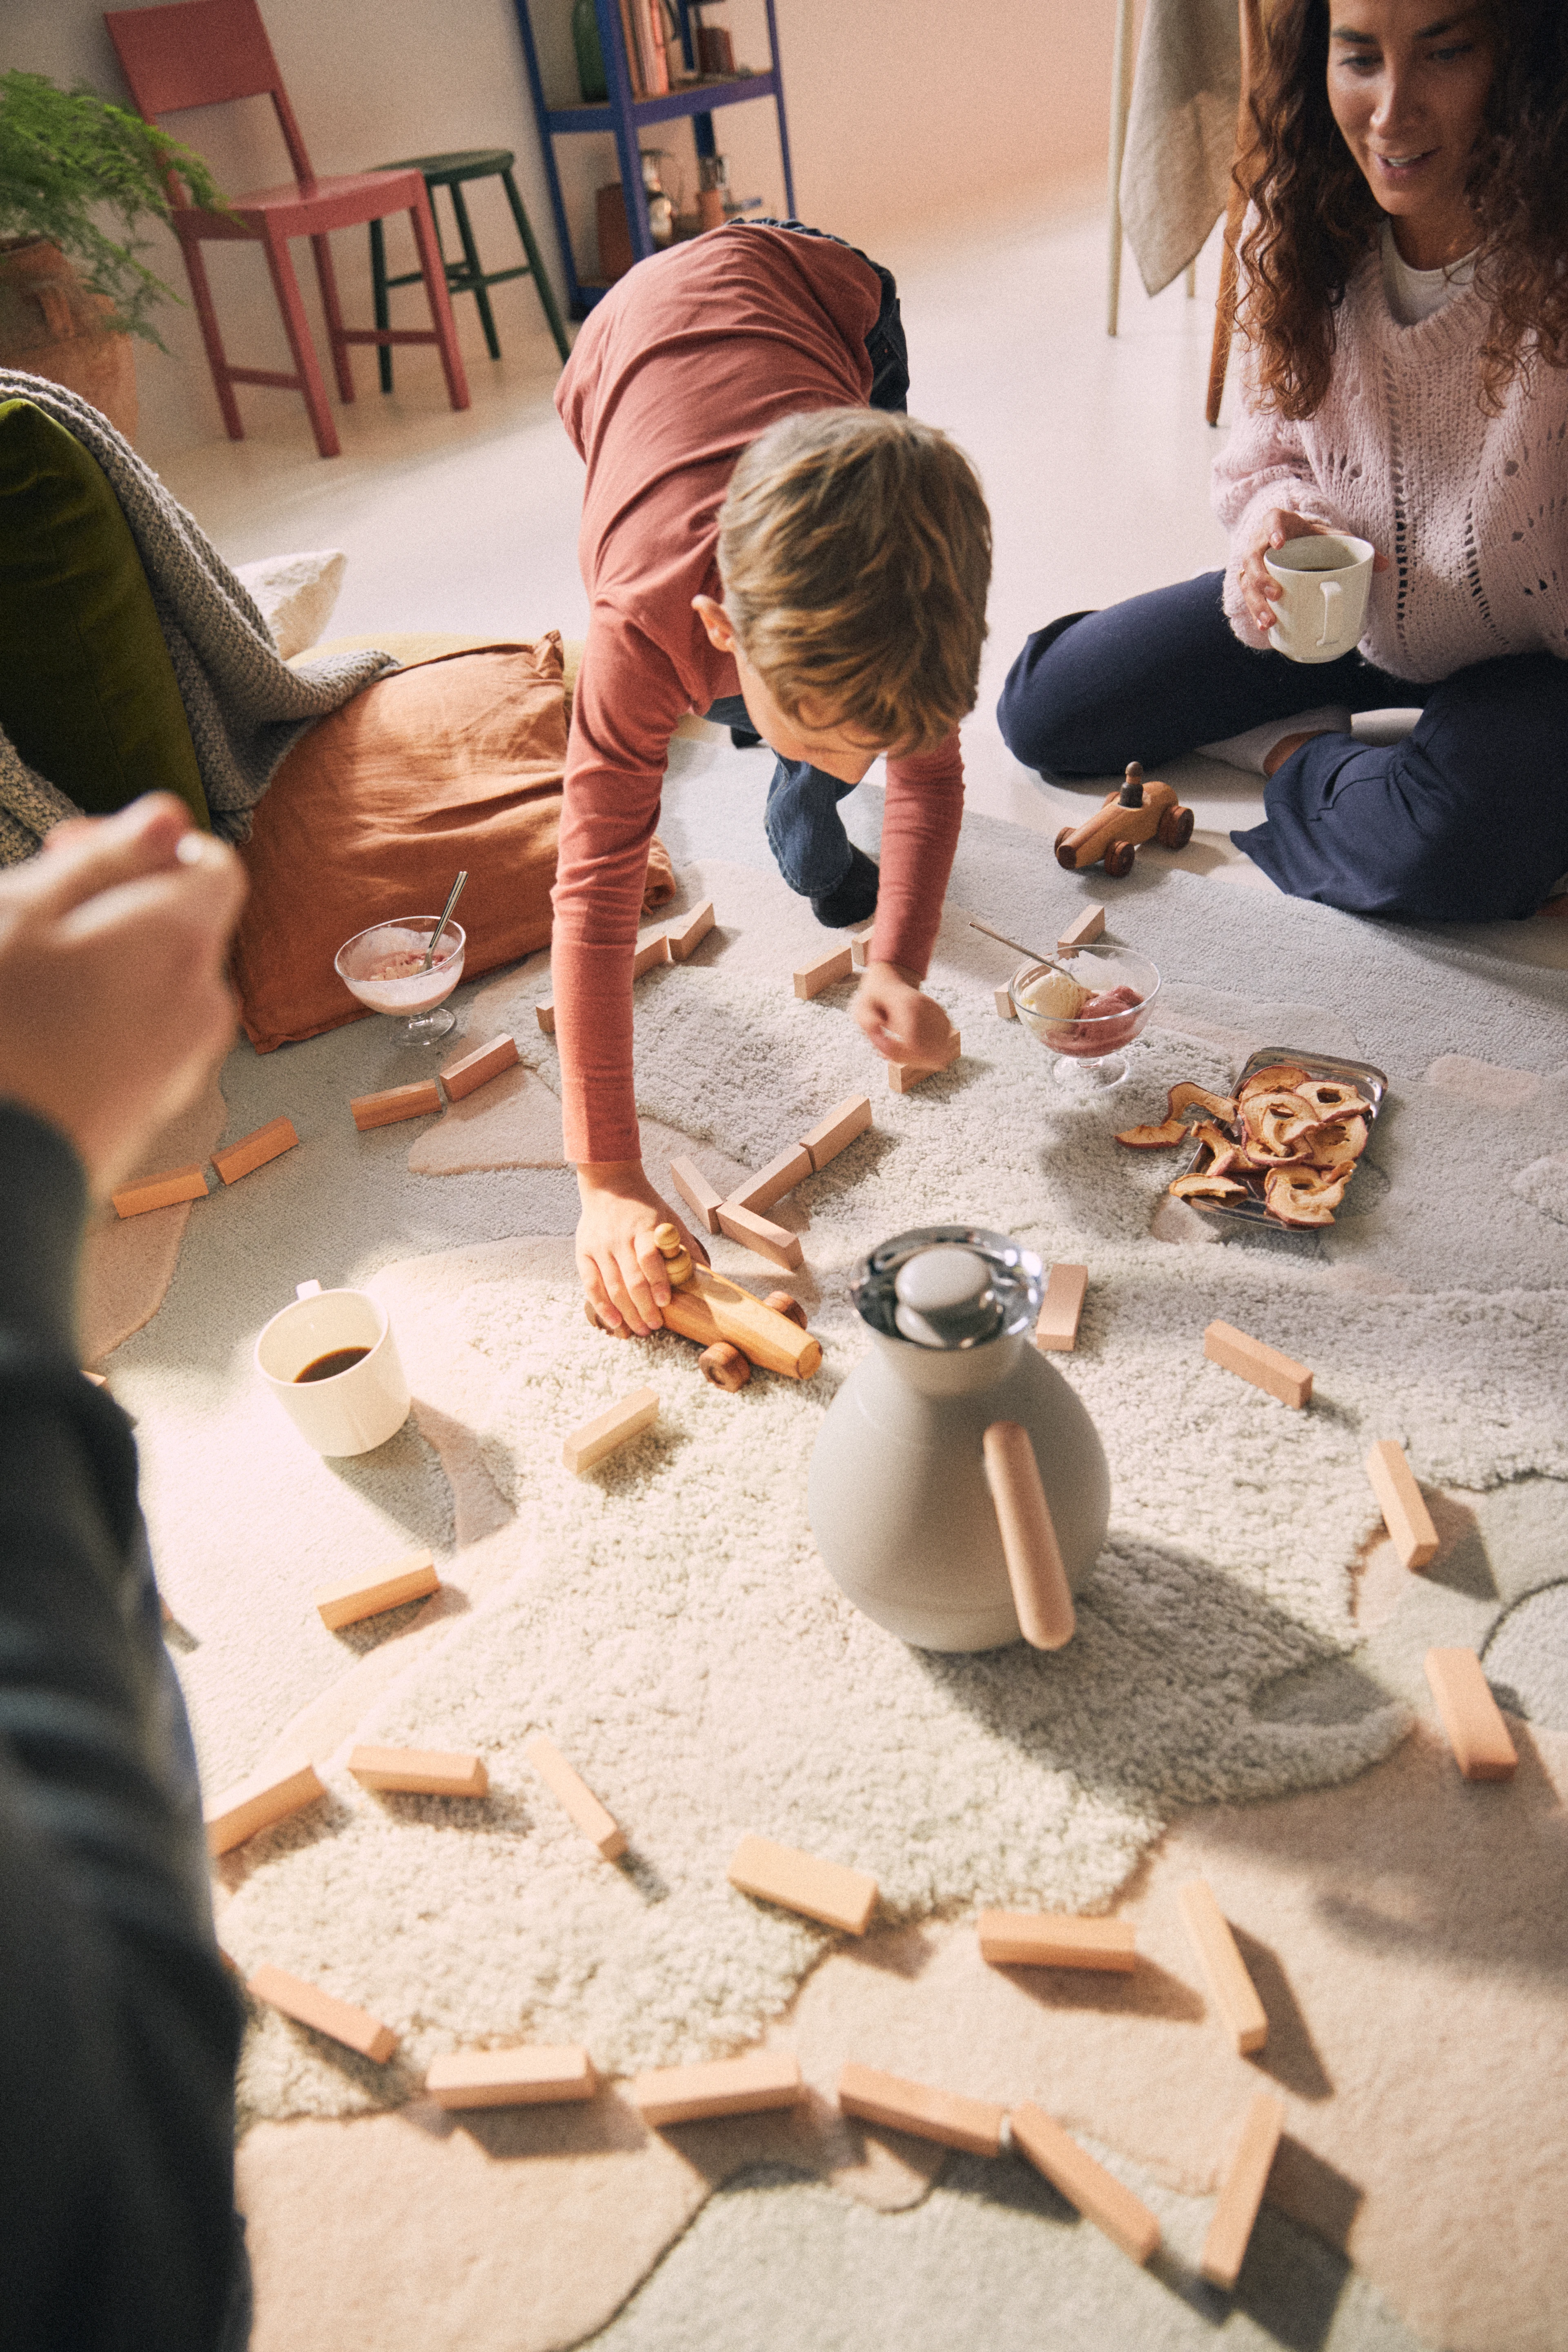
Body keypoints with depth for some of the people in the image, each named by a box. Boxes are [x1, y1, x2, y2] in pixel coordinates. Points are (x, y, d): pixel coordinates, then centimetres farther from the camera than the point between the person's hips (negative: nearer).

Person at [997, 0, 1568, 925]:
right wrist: (1273, 520, -22)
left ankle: (1300, 760, -6)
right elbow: (1272, 454, 1)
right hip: (1346, 605, 5)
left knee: (1449, 849, -39)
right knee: (1043, 708, 0)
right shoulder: (1304, 222, -9)